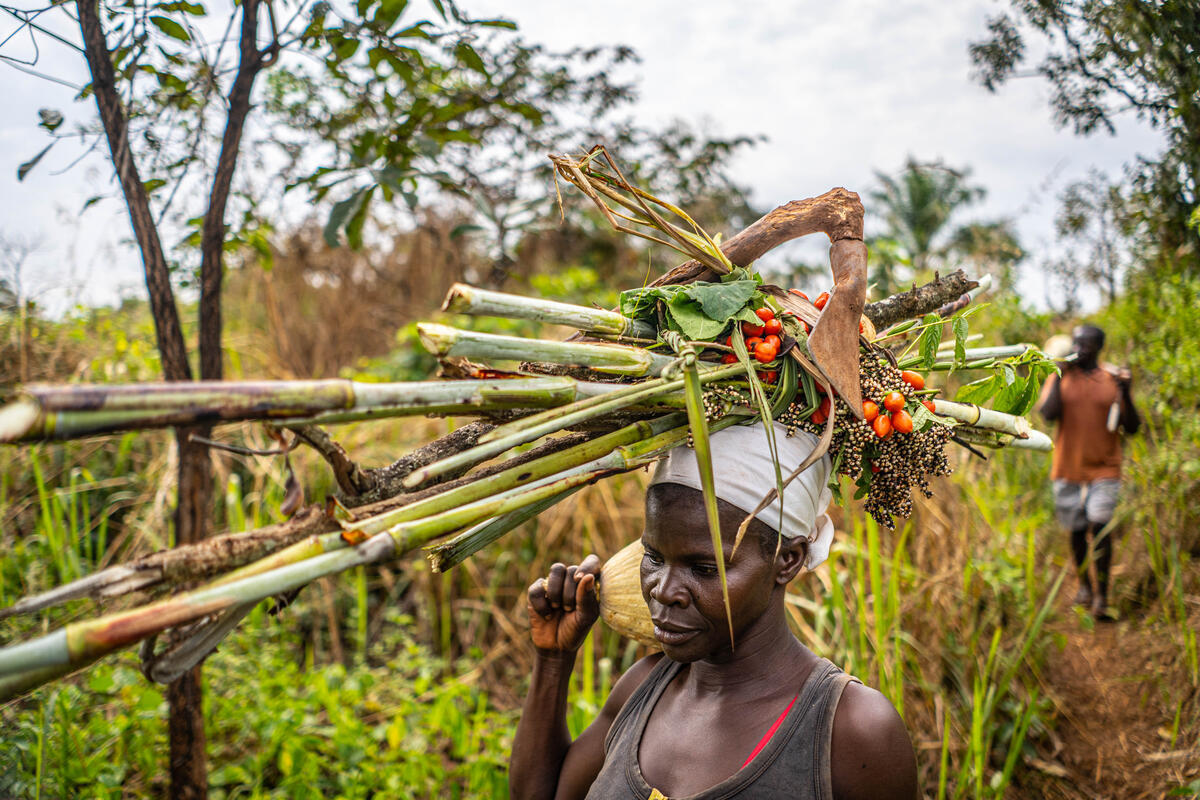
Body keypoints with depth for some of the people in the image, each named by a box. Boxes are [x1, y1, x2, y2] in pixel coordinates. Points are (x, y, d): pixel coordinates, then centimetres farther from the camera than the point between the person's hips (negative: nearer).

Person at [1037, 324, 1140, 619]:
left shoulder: (1112, 379, 2)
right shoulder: (1060, 379, 3)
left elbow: (1132, 428, -1)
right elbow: (1048, 413, -14)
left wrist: (1125, 392, -15)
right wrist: (1059, 375, -14)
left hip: (1104, 469, -1)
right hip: (1068, 469, 1)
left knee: (1100, 527, -13)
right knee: (1076, 531, 10)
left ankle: (1102, 596, -7)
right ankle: (1084, 585, 31)